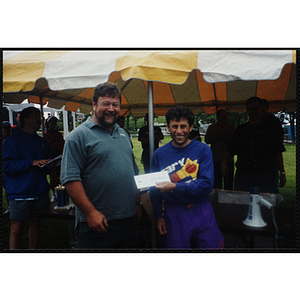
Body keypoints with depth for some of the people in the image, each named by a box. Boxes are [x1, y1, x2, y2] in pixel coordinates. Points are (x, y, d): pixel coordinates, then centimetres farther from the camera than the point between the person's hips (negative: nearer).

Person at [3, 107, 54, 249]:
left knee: (35, 223, 12)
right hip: (20, 193, -4)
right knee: (16, 228, 1)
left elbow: (48, 167, 21)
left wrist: (49, 165, -3)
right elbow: (7, 166, -11)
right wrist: (32, 162, -19)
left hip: (40, 192, 5)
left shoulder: (43, 142, 15)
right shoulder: (12, 140, -1)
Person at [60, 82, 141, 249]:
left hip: (129, 218, 7)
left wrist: (137, 203, 13)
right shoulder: (79, 135, -9)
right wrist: (91, 212, -19)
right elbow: (71, 179, -16)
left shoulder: (124, 134, 12)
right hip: (96, 222, -6)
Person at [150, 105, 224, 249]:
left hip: (202, 212, 0)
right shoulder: (159, 154, 0)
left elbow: (207, 184, -13)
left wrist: (174, 187, -22)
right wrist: (159, 216, 4)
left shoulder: (203, 149, -5)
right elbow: (155, 190, 7)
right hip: (174, 214, 1)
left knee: (211, 245, 9)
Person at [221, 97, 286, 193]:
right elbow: (230, 150, 7)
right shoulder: (241, 129, 9)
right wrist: (224, 162, -10)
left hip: (263, 175, 0)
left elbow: (277, 153, 7)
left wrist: (282, 173, 3)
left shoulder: (268, 128, 7)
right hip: (243, 174, 1)